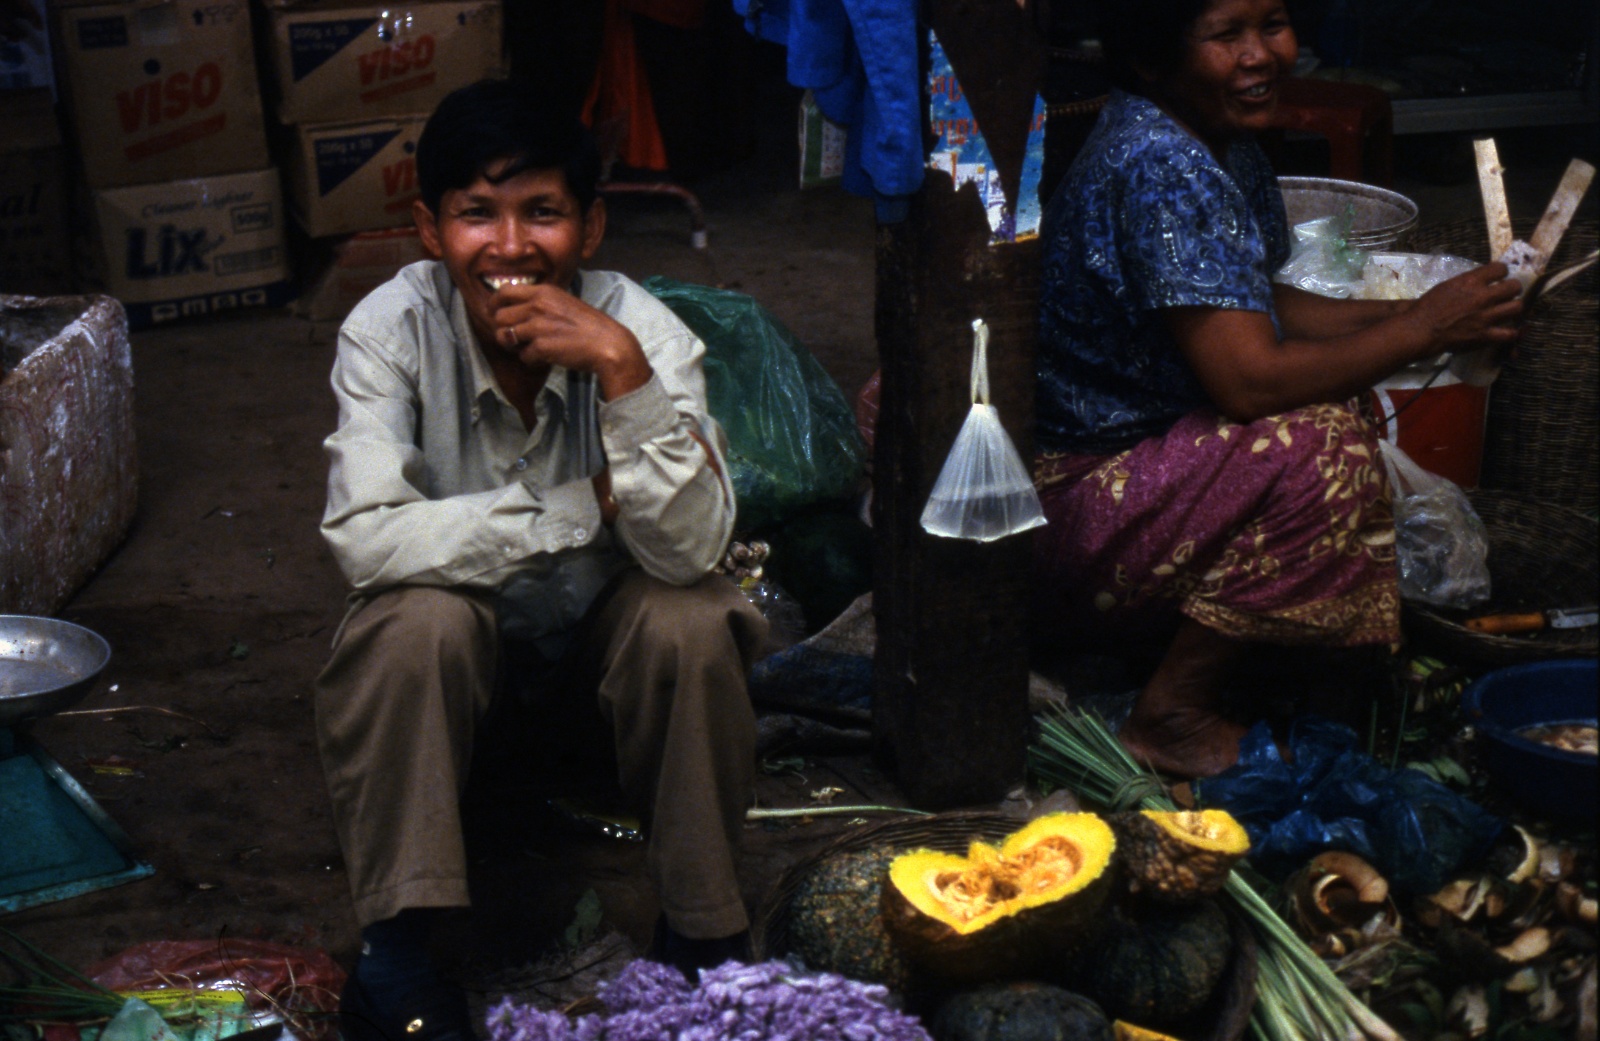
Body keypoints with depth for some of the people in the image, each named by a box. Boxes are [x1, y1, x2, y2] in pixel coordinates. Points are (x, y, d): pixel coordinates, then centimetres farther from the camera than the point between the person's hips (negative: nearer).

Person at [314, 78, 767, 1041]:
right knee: (419, 625, -32)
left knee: (691, 625, -30)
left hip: (610, 619, 1)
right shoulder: (391, 329, -22)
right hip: (468, 627, 0)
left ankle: (705, 930, -10)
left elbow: (689, 548, -32)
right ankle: (398, 947, -17)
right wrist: (583, 506, -31)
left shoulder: (644, 330, -22)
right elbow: (365, 537, -31)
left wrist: (621, 368, -42)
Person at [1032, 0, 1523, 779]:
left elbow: (1260, 309, 15)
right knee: (1323, 450, -23)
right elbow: (1247, 379, -28)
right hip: (1062, 502, -10)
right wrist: (1424, 331, -19)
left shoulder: (1226, 144, 6)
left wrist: (1412, 310, 1)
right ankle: (1174, 711, -11)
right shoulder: (1157, 168, -24)